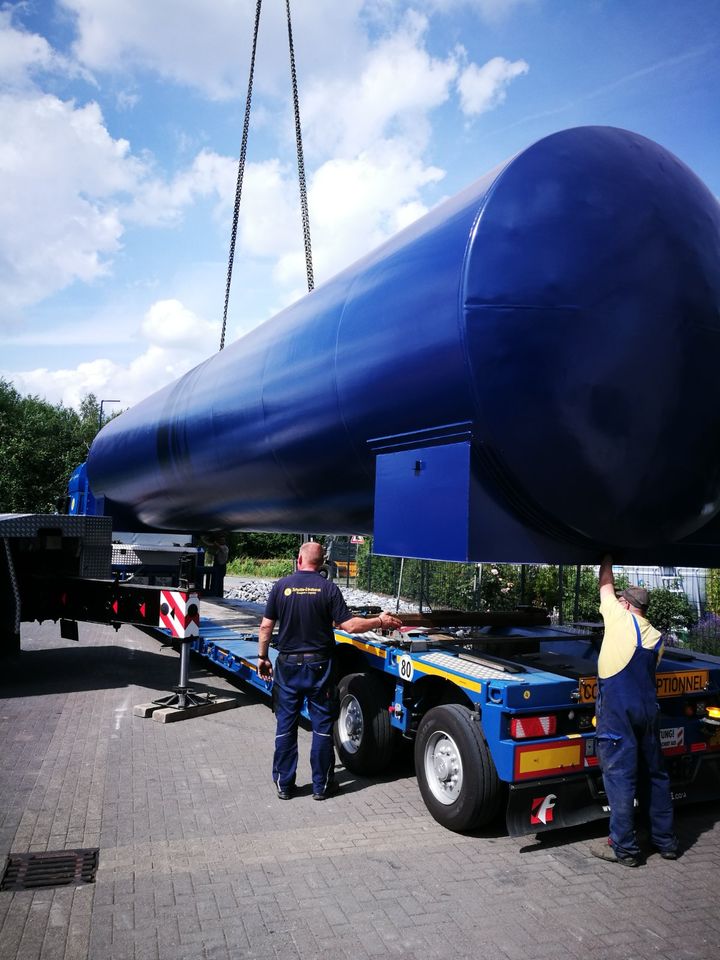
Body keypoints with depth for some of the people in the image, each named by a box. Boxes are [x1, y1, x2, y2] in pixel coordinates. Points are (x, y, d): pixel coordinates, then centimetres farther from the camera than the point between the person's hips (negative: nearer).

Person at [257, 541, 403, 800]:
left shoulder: (281, 587, -2)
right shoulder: (328, 588, -7)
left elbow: (266, 626, -1)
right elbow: (349, 625, -11)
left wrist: (262, 657, 10)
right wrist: (380, 622, 2)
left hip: (287, 664, 2)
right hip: (318, 665, -1)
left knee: (286, 725, 11)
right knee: (322, 726, 10)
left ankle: (284, 784, 19)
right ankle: (321, 785, 17)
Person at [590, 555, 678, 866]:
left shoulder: (619, 617, -3)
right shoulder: (657, 638, 13)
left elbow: (606, 584, 11)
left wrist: (607, 560, 28)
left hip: (618, 709, -7)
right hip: (649, 708, 7)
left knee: (620, 776, -2)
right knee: (654, 774, 16)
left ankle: (624, 848, 4)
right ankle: (666, 841, 27)